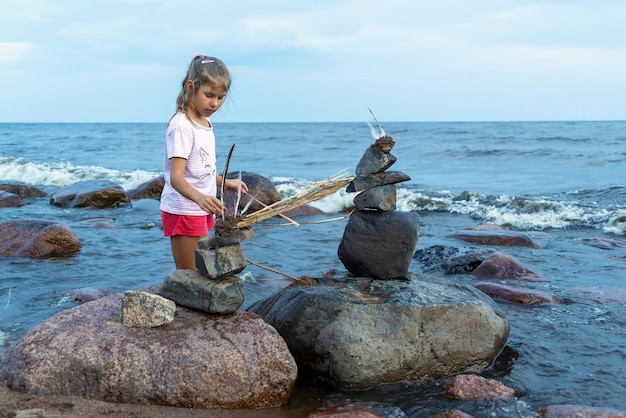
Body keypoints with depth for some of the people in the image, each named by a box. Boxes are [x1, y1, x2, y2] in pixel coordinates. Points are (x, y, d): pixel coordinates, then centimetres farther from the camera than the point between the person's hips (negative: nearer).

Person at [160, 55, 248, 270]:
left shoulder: (205, 123, 10)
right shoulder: (182, 126, -18)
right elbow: (176, 177, -29)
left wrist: (225, 183, 12)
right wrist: (200, 198, -45)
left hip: (201, 211, 9)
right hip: (183, 210, -9)